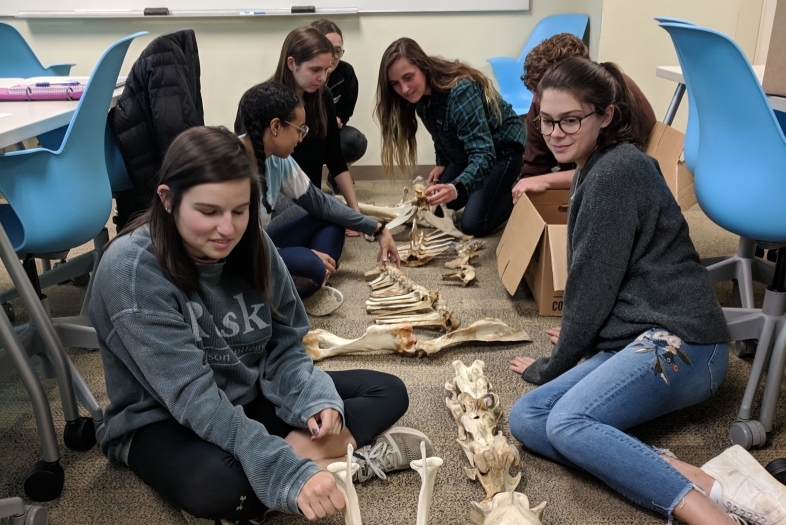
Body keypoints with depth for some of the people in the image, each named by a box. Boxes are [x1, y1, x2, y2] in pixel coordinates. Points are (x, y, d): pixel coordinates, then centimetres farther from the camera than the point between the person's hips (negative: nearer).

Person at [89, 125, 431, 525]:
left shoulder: (251, 245, -8)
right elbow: (193, 396, -30)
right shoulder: (130, 268, -25)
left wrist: (315, 401, -22)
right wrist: (289, 472, -37)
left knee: (388, 392, -3)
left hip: (251, 399, 6)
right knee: (216, 485, -40)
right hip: (163, 422, -5)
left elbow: (284, 346, -1)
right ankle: (347, 455, -19)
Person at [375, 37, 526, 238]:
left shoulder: (461, 91, -36)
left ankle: (515, 195, 9)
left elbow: (484, 154, -43)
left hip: (502, 147, -8)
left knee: (473, 225, -15)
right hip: (466, 149, 8)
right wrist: (442, 163, 3)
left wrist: (456, 187, -58)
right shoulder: (421, 95, -12)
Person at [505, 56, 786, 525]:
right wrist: (576, 341, 31)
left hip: (677, 341, -10)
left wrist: (553, 366, 0)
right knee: (526, 418, -12)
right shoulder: (598, 168, 19)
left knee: (567, 422, -31)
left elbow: (593, 284, -11)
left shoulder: (614, 173, -11)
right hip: (639, 339, 10)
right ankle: (704, 482, -23)